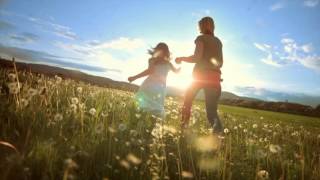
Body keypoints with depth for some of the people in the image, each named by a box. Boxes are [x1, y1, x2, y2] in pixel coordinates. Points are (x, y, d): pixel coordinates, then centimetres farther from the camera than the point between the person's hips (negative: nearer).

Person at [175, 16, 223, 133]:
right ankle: (218, 127, -24)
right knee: (211, 109, 3)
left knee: (188, 101, 17)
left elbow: (197, 57, -11)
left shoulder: (201, 38, 2)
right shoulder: (218, 41, 19)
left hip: (201, 75, -4)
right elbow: (220, 63, 20)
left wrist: (181, 58, 3)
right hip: (215, 77, 4)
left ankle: (184, 126, 16)